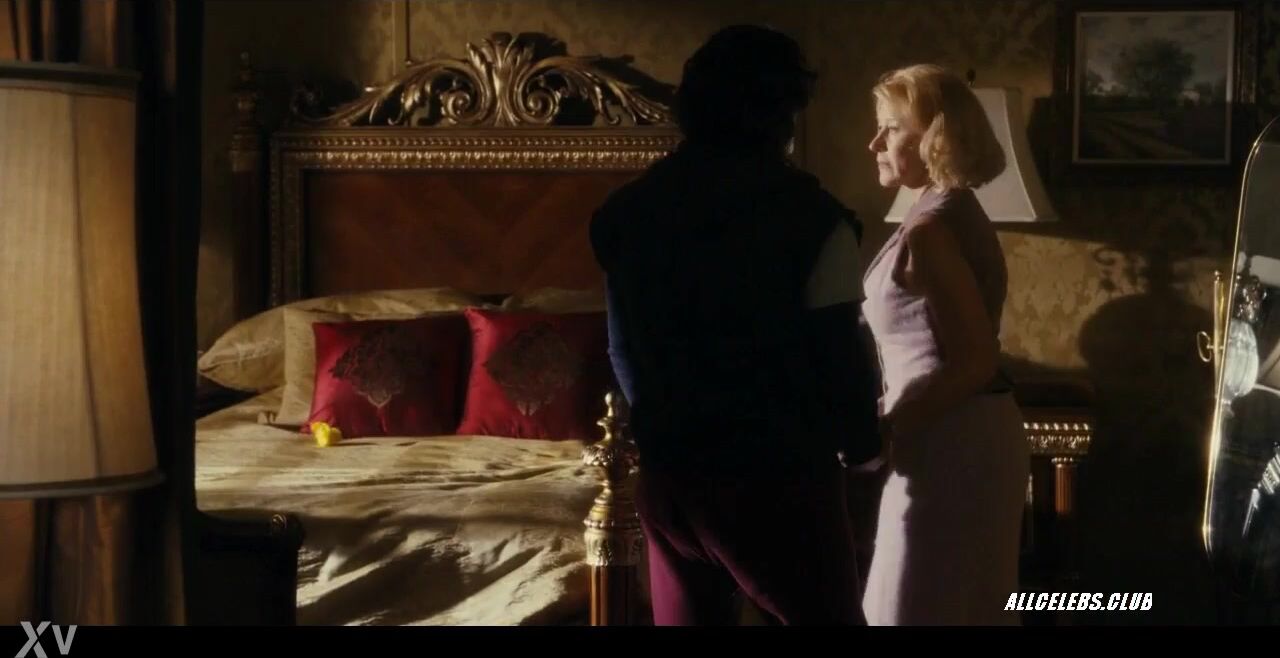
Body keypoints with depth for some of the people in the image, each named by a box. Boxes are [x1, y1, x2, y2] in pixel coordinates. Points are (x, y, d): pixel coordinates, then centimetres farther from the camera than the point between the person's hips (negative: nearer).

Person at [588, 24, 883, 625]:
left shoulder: (628, 208, 6)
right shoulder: (808, 214, -12)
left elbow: (622, 346, 12)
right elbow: (837, 351, -10)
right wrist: (860, 441, 8)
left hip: (664, 471, 6)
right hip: (774, 475, -6)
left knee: (687, 616, 16)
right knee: (823, 614, 6)